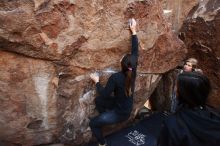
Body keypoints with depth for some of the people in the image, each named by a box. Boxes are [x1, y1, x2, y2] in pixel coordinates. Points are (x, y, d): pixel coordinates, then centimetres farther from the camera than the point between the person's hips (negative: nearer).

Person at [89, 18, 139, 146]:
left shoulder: (116, 77, -32)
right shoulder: (133, 72, -14)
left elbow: (105, 94, -23)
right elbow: (135, 51, -7)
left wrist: (97, 81, -10)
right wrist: (134, 31, -3)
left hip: (120, 113, -7)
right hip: (126, 107, 7)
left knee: (93, 123, 7)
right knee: (98, 101, 19)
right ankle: (106, 119, 35)